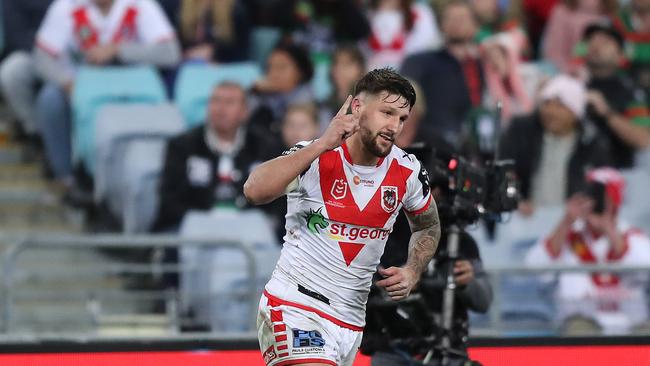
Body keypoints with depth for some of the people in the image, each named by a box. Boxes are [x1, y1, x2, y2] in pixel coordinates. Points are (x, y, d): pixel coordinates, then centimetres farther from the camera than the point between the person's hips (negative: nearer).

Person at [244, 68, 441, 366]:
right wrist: (321, 145, -33)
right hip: (295, 304, -6)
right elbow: (254, 191, -32)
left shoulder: (408, 171, 1)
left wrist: (412, 272, 2)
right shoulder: (315, 157, -13)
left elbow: (428, 227, 22)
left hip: (351, 317, 6)